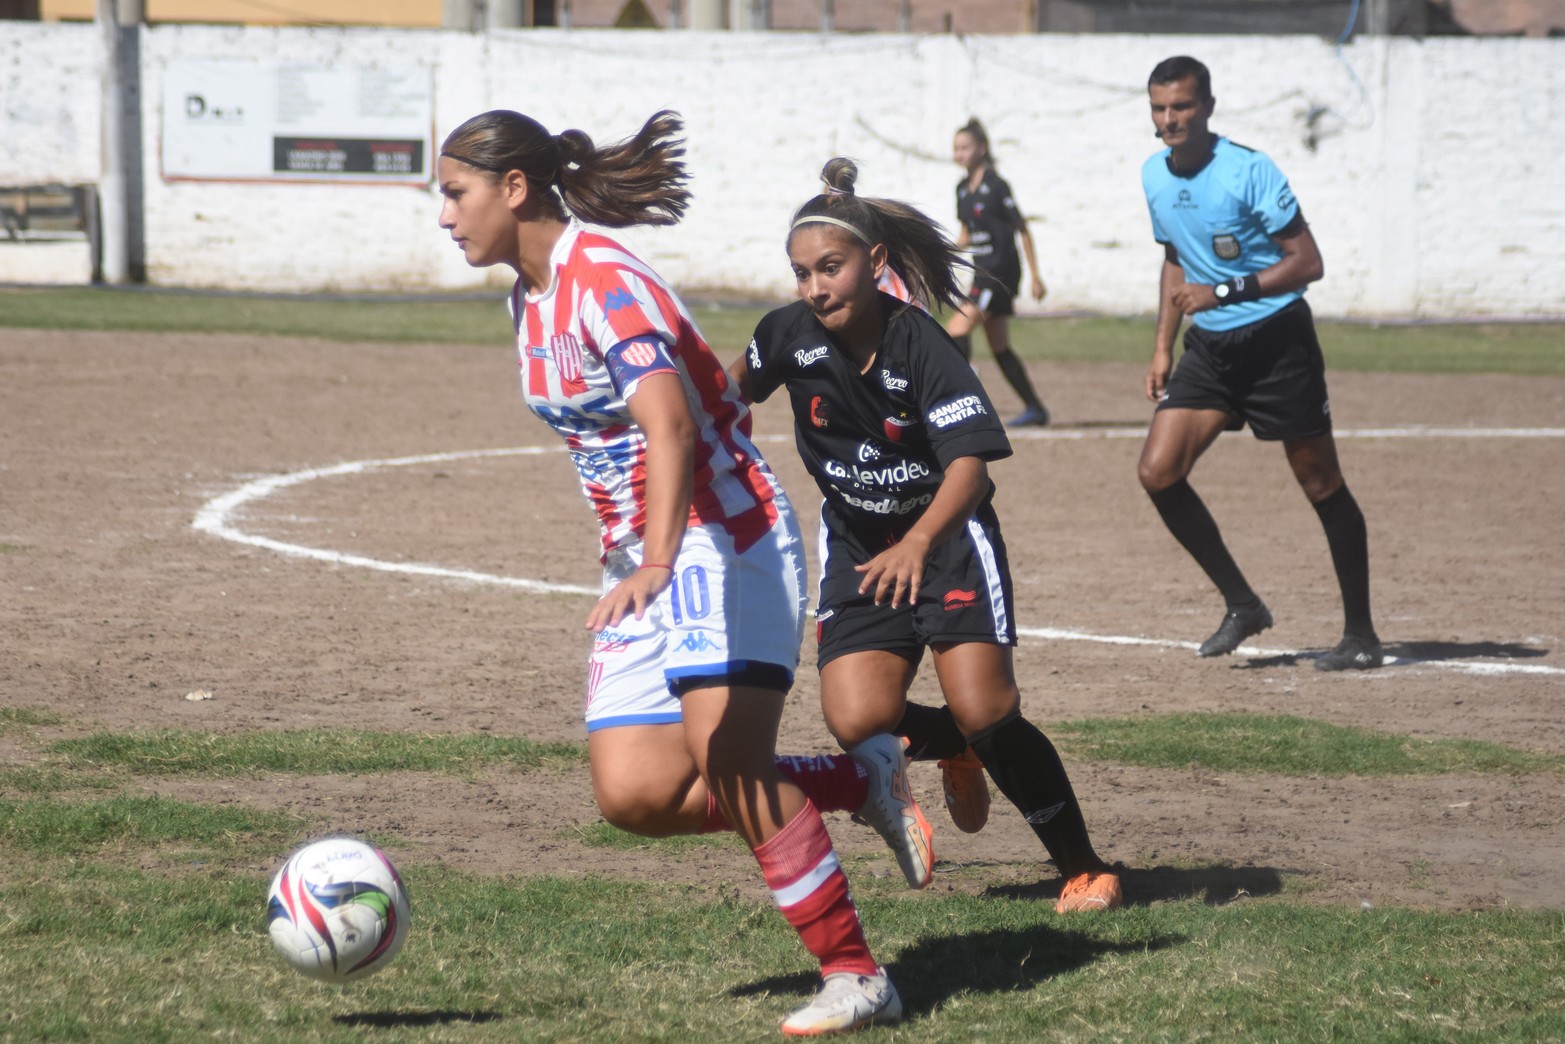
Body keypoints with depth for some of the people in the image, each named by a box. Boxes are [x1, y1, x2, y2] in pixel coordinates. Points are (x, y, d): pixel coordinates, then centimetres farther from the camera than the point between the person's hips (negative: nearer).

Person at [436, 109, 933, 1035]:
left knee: (728, 756, -21)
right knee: (634, 793, -5)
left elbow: (666, 423, -34)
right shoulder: (531, 299, 11)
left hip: (724, 538, -9)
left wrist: (657, 565, -47)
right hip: (640, 559, 9)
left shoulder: (603, 283, -18)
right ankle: (863, 781, 9)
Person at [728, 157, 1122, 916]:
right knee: (857, 721, -18)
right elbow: (738, 383, 15)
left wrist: (915, 545, -47)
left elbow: (969, 463, -32)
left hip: (947, 535, -4)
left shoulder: (920, 346, -22)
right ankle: (954, 750, 19)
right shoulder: (791, 334, -10)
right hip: (855, 546, 4)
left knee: (984, 709, -19)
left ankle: (1083, 868, 1)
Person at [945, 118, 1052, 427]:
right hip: (983, 271, 8)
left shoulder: (996, 186, -12)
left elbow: (1023, 230, -8)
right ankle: (1034, 408, 18)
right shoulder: (963, 189, 10)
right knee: (999, 347, 11)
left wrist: (1035, 276, -8)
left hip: (1000, 271, -8)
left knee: (957, 329, -18)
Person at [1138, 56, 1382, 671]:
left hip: (1277, 342, -6)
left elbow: (1307, 262, -18)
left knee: (1322, 486, 1)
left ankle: (1360, 635, 12)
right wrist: (1163, 347, 15)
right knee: (1158, 471, -8)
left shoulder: (1249, 171, -16)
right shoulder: (1154, 176, 6)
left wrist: (1223, 292, -25)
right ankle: (1242, 606, 7)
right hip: (1210, 348, 6)